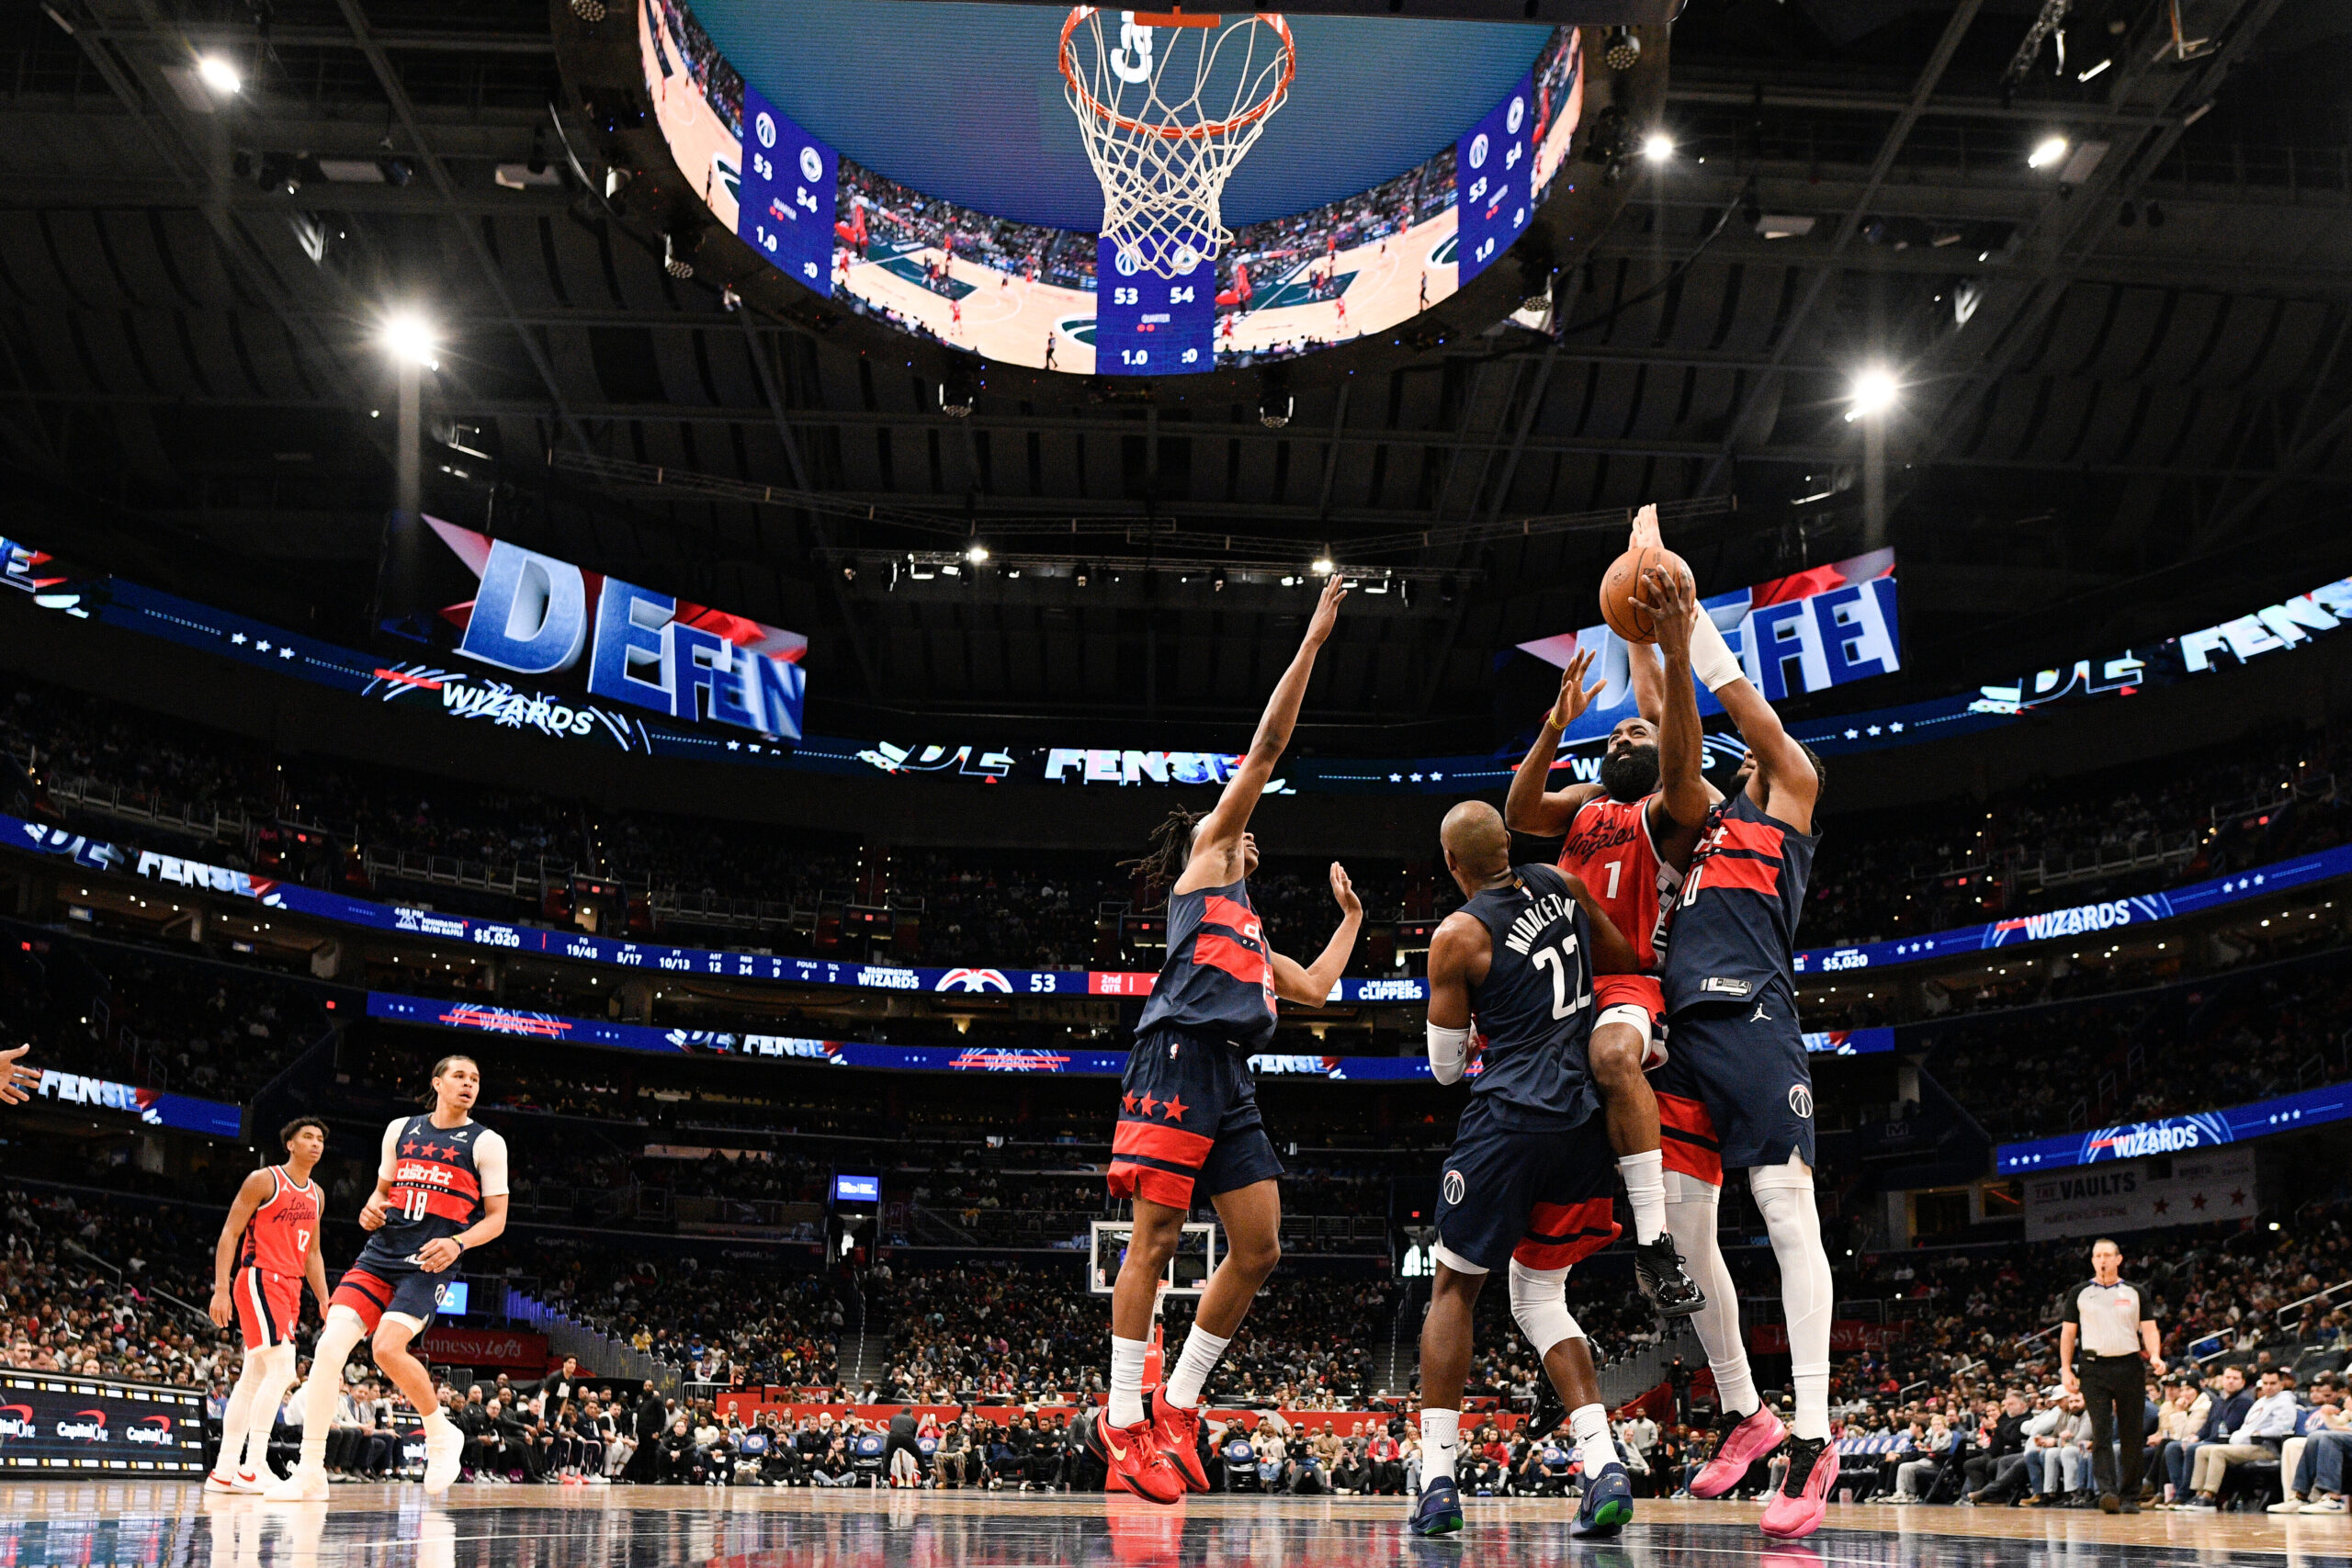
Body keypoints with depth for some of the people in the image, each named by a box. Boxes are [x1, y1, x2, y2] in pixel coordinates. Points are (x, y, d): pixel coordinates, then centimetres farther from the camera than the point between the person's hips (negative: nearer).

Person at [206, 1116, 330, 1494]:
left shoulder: (316, 1195, 16)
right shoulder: (263, 1180, -5)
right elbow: (229, 1233, -7)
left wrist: (324, 1301, 15)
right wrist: (221, 1289, -15)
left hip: (290, 1287, 8)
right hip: (259, 1280, -8)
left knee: (253, 1378, 9)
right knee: (282, 1370, -19)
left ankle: (224, 1472, 14)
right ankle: (254, 1467, -19)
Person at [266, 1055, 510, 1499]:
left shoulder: (485, 1143, 2)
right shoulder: (400, 1129, 15)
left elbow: (497, 1218, 1)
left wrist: (457, 1243, -16)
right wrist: (371, 1209, 2)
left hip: (428, 1263, -4)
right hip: (380, 1253, 4)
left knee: (387, 1348, -23)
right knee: (330, 1345, -11)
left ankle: (441, 1433, 3)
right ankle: (310, 1474, -3)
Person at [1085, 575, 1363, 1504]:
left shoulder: (1251, 933, 35)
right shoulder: (1206, 855, 14)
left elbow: (1316, 987, 37)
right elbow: (1266, 747, 10)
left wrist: (1350, 916, 46)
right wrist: (1313, 640, 9)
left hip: (1230, 1084, 9)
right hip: (1179, 1060, -8)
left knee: (1259, 1251, 2)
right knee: (1156, 1236, -10)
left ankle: (1176, 1407, 11)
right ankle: (1122, 1420, -7)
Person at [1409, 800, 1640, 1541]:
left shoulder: (1458, 934, -6)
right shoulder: (1561, 885, 8)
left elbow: (1445, 1064, 2)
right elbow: (1630, 964, 20)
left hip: (1510, 1119, -5)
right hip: (1585, 1118, 6)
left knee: (1454, 1290, 10)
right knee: (1540, 1298, 16)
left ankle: (1437, 1480, 6)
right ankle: (1605, 1467, 0)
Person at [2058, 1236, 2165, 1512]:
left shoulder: (2134, 1293, 11)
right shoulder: (2079, 1293, 10)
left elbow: (2149, 1329, 6)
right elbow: (2068, 1332, 10)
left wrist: (2155, 1356, -14)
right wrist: (2066, 1370, 3)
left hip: (2130, 1366, 1)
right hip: (2094, 1368, -1)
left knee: (2132, 1435, 2)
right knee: (2101, 1432, -11)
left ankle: (2130, 1496, 10)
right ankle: (2107, 1492, -18)